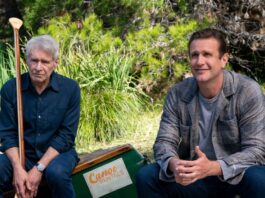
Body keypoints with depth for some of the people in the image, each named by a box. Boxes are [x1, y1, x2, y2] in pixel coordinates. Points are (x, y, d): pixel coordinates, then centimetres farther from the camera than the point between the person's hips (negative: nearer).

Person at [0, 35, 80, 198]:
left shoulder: (70, 88, -8)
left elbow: (66, 135, -9)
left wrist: (39, 169, -19)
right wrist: (18, 169, -20)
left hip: (58, 153, -1)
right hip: (22, 154, 1)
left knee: (56, 172, -35)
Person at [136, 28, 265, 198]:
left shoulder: (248, 91, -16)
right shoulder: (177, 94, -5)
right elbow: (164, 141, -7)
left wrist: (214, 167, -38)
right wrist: (173, 164, -33)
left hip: (237, 176, -3)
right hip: (194, 178, 3)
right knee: (146, 177, -18)